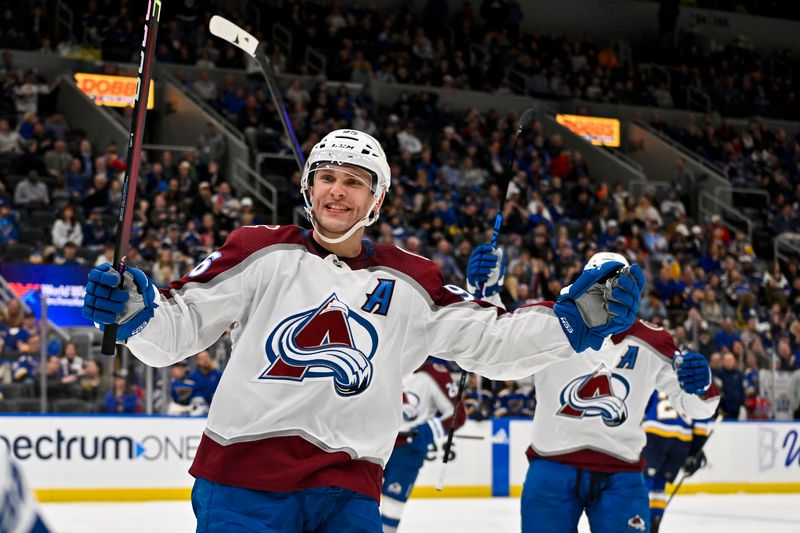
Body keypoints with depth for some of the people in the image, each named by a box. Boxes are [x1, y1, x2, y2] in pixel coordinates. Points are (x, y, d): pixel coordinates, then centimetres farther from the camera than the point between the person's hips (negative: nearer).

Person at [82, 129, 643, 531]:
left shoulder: (409, 284, 12)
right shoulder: (261, 253, 4)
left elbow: (489, 341, 9)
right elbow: (177, 330, 2)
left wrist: (571, 321, -6)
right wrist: (133, 311, -19)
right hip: (243, 478, -2)